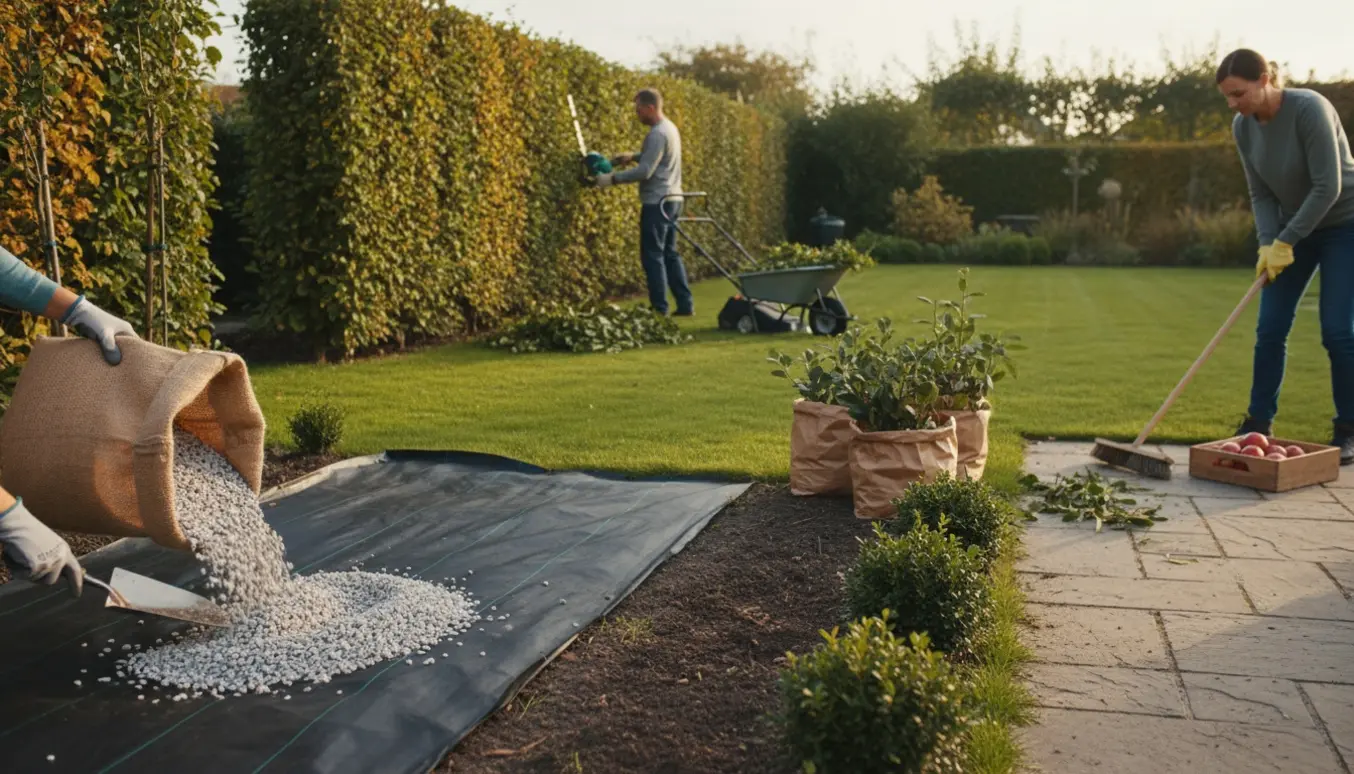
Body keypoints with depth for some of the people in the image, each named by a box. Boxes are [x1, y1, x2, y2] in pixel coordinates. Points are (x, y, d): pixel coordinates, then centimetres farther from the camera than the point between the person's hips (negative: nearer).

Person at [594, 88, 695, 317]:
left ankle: (660, 309, -3)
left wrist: (612, 178, -16)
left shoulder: (657, 134, -17)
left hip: (657, 202, -10)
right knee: (670, 253, 14)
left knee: (653, 256, -5)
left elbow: (644, 172, -22)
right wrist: (633, 156, 17)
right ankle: (685, 304, 14)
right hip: (671, 199, 10)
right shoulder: (669, 128, 14)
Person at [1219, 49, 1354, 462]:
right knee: (1270, 328, -1)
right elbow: (1261, 194, -1)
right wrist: (1268, 243, -15)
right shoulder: (1243, 127, -6)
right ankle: (1259, 424, 7)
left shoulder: (1310, 108, -26)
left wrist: (1286, 242, -24)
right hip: (1292, 227, 6)